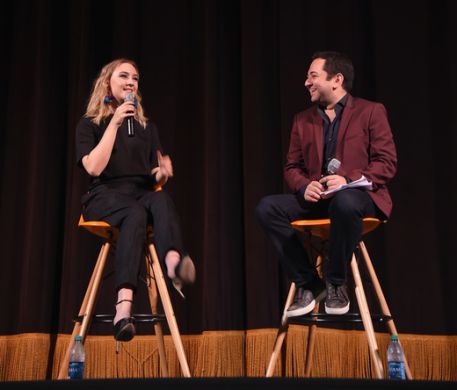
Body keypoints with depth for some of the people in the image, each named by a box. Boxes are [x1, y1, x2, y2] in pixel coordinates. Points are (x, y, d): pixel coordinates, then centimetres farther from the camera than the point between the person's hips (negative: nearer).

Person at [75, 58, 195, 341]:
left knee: (163, 200, -34)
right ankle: (124, 304, -55)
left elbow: (157, 179, 19)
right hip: (106, 196, -3)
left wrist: (162, 174, -7)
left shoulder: (147, 127, 22)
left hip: (142, 194, 3)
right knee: (136, 213, -39)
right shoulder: (90, 124, 11)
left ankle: (173, 261, -65)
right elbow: (94, 168, -8)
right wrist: (115, 123, -7)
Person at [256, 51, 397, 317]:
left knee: (345, 202, -41)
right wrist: (304, 186, -8)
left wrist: (349, 180, -20)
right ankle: (308, 284, -10)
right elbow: (292, 167, 16)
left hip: (358, 196, -5)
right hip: (316, 198, 5)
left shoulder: (371, 111, 4)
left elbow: (387, 164, -3)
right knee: (267, 208, -21)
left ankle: (336, 283, -17)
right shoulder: (303, 120, 18)